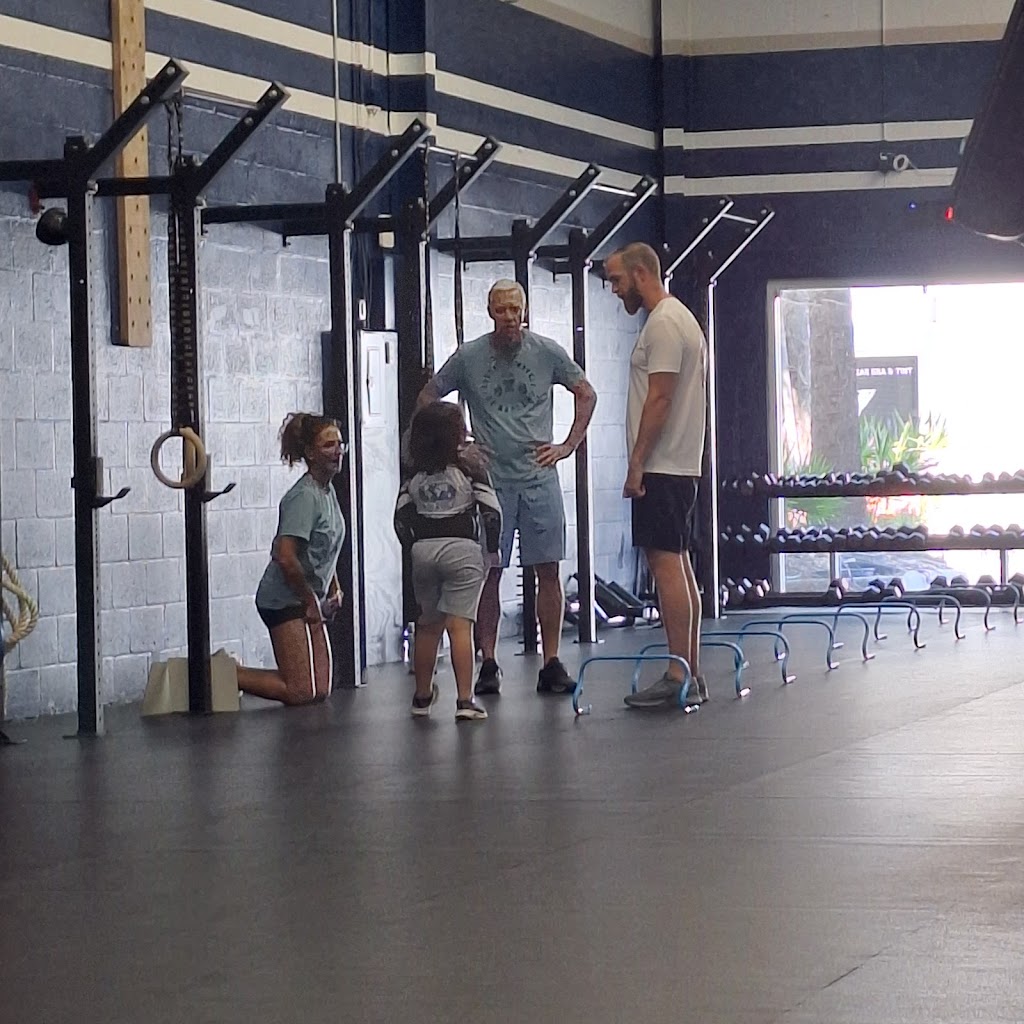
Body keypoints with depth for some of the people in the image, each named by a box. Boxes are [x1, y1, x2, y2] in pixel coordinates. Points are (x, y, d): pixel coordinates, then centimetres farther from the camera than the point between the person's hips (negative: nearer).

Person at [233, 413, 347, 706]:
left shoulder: (327, 492, 10)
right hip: (285, 600, -9)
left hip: (308, 601, 9)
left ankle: (233, 671, 17)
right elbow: (285, 558, -26)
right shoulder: (304, 497, -19)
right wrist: (311, 601, -14)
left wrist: (334, 589, 12)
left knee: (321, 691, 7)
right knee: (301, 693, -13)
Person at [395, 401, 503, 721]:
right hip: (461, 549, -4)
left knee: (428, 626, 18)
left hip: (423, 550, 4)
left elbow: (400, 517, 5)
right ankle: (465, 701, -15)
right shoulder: (470, 469, -5)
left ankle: (422, 696, 28)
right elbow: (492, 512, -8)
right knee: (460, 626, -8)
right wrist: (493, 548, 5)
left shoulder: (415, 475, 7)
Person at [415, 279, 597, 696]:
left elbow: (586, 394, 13)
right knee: (489, 572, -1)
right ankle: (488, 664, 5)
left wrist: (568, 446, 5)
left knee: (548, 571, -2)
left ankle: (551, 663, 3)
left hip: (539, 477, 1)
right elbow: (426, 399, 11)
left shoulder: (547, 352, 2)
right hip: (491, 481, -1)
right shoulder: (468, 357, 0)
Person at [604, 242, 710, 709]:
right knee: (678, 567, 11)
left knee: (666, 565, -11)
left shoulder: (663, 324, -15)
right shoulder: (680, 319, 19)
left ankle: (679, 677, -13)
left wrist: (637, 465, -20)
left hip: (661, 469, -11)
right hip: (680, 466, 11)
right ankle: (690, 674, 13)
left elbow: (659, 399, -21)